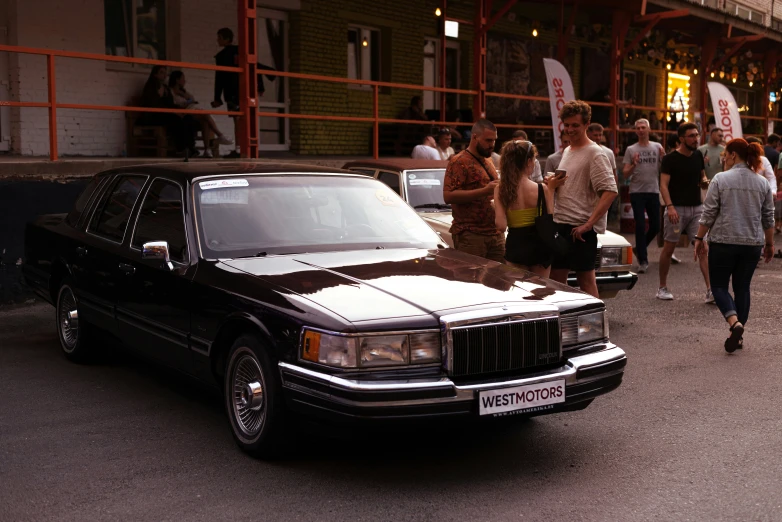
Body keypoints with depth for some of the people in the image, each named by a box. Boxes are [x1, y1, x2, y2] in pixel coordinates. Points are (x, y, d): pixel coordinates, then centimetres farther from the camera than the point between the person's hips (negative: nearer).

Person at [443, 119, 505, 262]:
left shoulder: (488, 162, 22)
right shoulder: (459, 161, -6)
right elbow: (448, 196, -18)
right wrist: (485, 191, -22)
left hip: (496, 233, 8)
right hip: (470, 235, -7)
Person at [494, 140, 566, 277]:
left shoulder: (500, 189, -8)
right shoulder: (542, 189, -10)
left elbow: (501, 225, -15)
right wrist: (551, 189, 2)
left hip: (515, 246, 0)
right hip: (539, 246, 0)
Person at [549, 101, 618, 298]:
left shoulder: (595, 153, -10)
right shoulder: (566, 152, 17)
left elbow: (610, 191, -19)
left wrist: (589, 224, -23)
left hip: (581, 228, -8)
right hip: (560, 224, 8)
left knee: (586, 279, -3)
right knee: (556, 278, 12)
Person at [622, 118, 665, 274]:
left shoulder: (657, 147, 7)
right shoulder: (631, 150, 2)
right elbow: (625, 174, 0)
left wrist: (663, 157, -10)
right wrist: (633, 165, -19)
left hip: (653, 191, 3)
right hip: (637, 192, -3)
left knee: (655, 226, 7)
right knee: (640, 226, -4)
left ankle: (639, 248, 31)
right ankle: (643, 261, -1)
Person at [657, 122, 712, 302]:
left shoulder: (698, 156, 9)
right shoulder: (670, 159, -7)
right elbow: (663, 185, -12)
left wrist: (705, 181, -2)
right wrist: (669, 206, -24)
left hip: (696, 208, 4)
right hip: (677, 208, -4)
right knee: (668, 248, 4)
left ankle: (710, 290, -7)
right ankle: (662, 288, 19)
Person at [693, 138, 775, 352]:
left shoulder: (720, 179, -7)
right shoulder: (762, 183, 6)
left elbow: (708, 214, -8)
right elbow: (769, 218, 10)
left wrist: (699, 238, 0)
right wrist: (769, 244, 19)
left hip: (723, 242, -4)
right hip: (752, 244, 4)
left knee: (719, 285, 6)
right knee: (742, 287, 13)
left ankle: (735, 323, -16)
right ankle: (739, 335, 15)